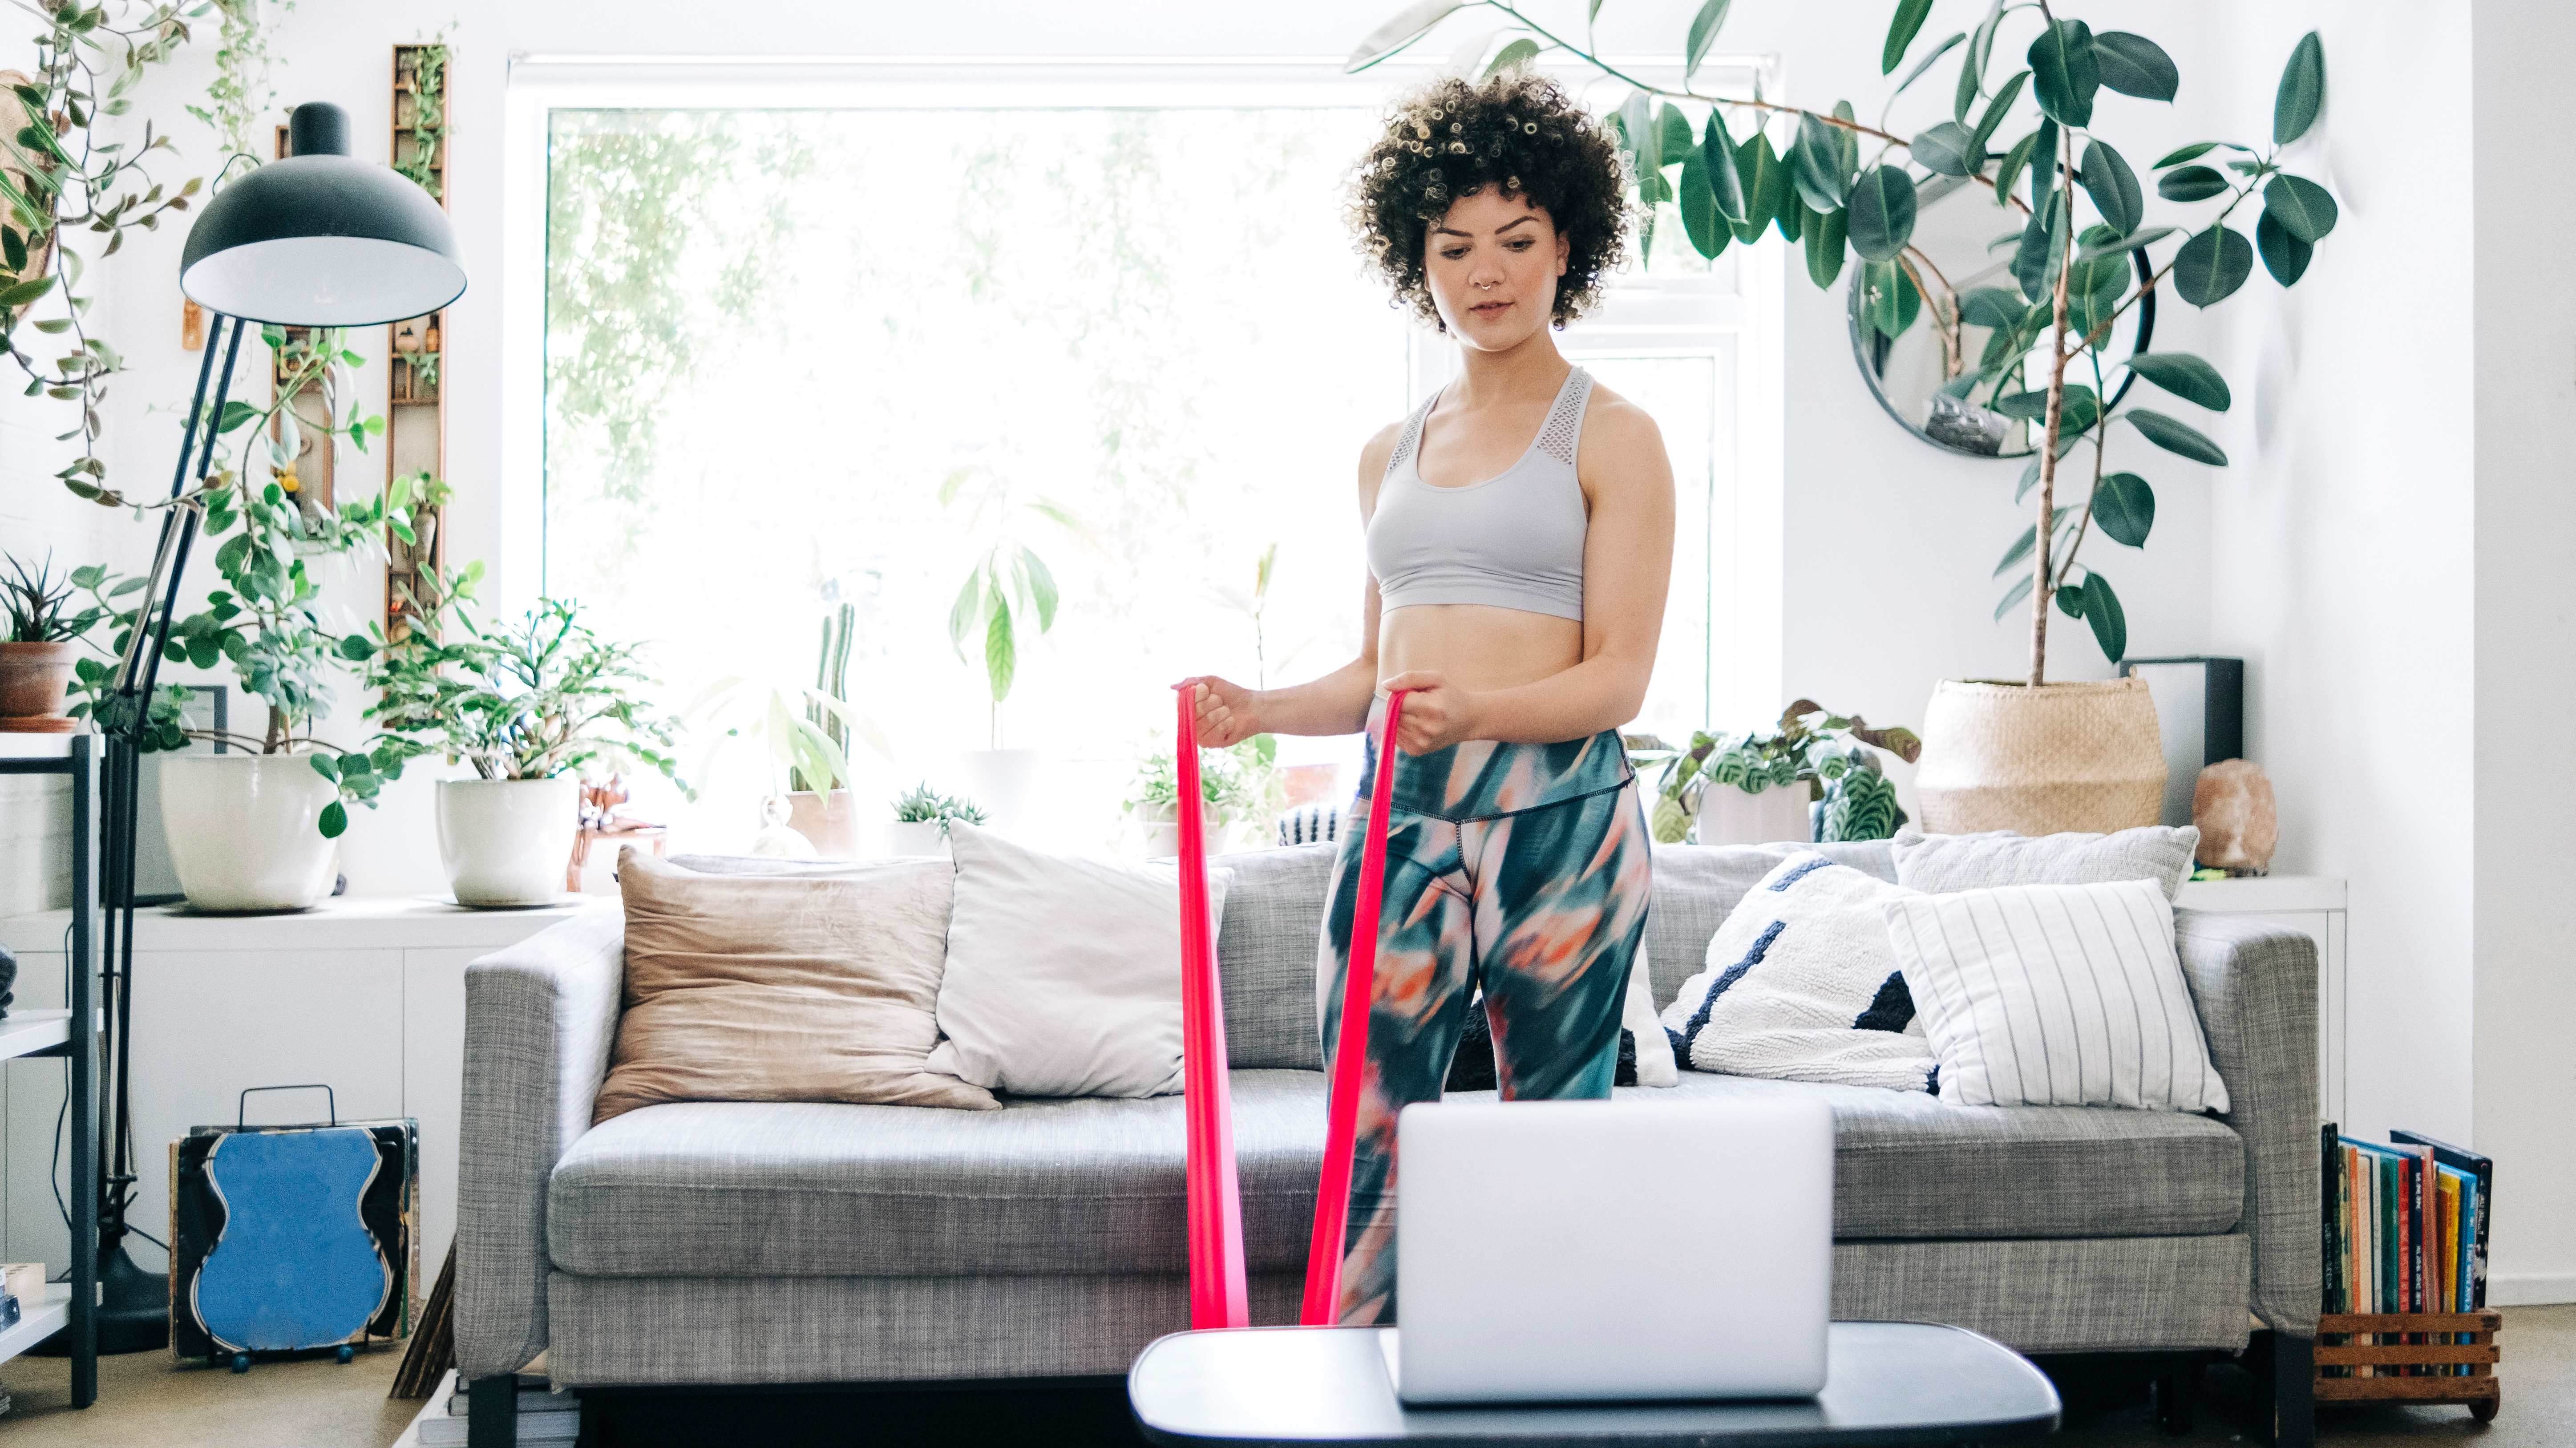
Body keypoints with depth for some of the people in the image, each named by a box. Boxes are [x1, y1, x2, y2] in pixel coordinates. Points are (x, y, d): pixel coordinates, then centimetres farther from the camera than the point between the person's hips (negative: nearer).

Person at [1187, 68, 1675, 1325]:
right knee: (1370, 1139, 1)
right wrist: (1262, 710, 5)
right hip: (1397, 819, 4)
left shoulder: (1612, 438, 2)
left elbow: (1618, 677, -6)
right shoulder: (1390, 454, 17)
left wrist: (1479, 711, -23)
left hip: (1557, 820, -4)